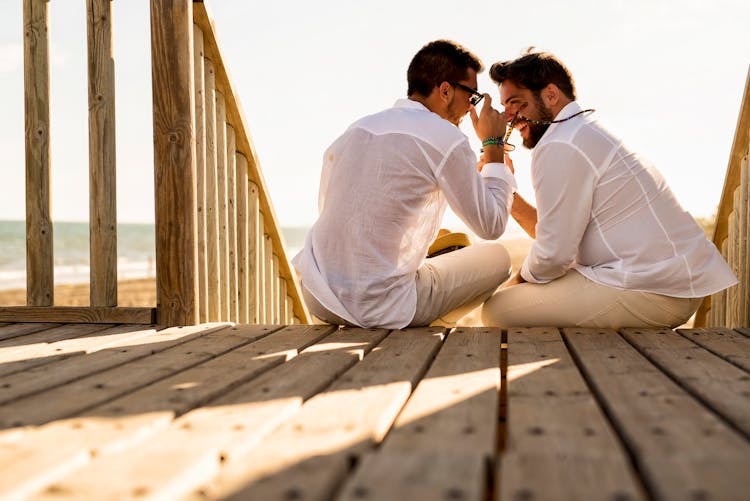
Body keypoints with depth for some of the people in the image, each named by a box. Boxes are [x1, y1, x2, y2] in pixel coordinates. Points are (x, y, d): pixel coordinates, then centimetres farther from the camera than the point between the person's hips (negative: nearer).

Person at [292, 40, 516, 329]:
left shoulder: (355, 129, 10)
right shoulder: (446, 138, -10)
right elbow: (492, 225, -2)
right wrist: (493, 145, 9)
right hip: (379, 307, -7)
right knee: (497, 257, 13)